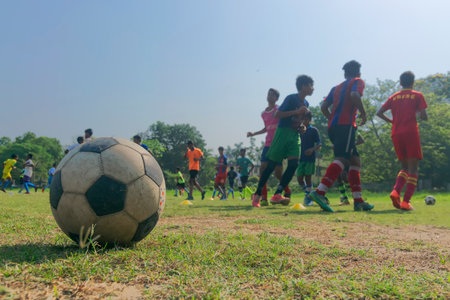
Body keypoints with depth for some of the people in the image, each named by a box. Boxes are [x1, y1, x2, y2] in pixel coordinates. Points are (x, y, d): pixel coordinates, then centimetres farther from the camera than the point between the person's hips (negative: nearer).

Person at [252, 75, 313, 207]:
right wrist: (297, 111, -19)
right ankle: (257, 195, 5)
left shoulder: (305, 103, 15)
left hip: (295, 135, 7)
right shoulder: (291, 98, -8)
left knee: (294, 164, -11)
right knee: (271, 164, -5)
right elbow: (278, 114, -15)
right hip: (283, 132, -7)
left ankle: (277, 195, -12)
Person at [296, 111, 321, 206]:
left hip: (310, 158, -3)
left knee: (308, 177, -5)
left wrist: (312, 149, -19)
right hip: (301, 158, 3)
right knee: (299, 178, -1)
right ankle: (308, 192, 22)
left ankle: (307, 197, 9)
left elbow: (319, 144, -1)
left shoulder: (313, 130, 2)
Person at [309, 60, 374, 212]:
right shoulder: (358, 82, 9)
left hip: (333, 126, 8)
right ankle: (319, 192, -37)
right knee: (342, 159, -19)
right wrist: (363, 113, -3)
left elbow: (323, 107, 17)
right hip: (346, 124, -8)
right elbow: (354, 95, -14)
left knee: (355, 160, 12)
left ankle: (358, 201, 9)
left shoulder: (336, 88, 26)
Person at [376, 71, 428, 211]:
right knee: (413, 169, -1)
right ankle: (406, 202, -13)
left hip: (396, 135, 4)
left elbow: (379, 113, 8)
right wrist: (417, 113, 18)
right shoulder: (417, 95, 4)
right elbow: (424, 117, -3)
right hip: (411, 133, -4)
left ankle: (396, 191, -9)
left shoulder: (394, 97, 14)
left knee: (405, 167, 16)